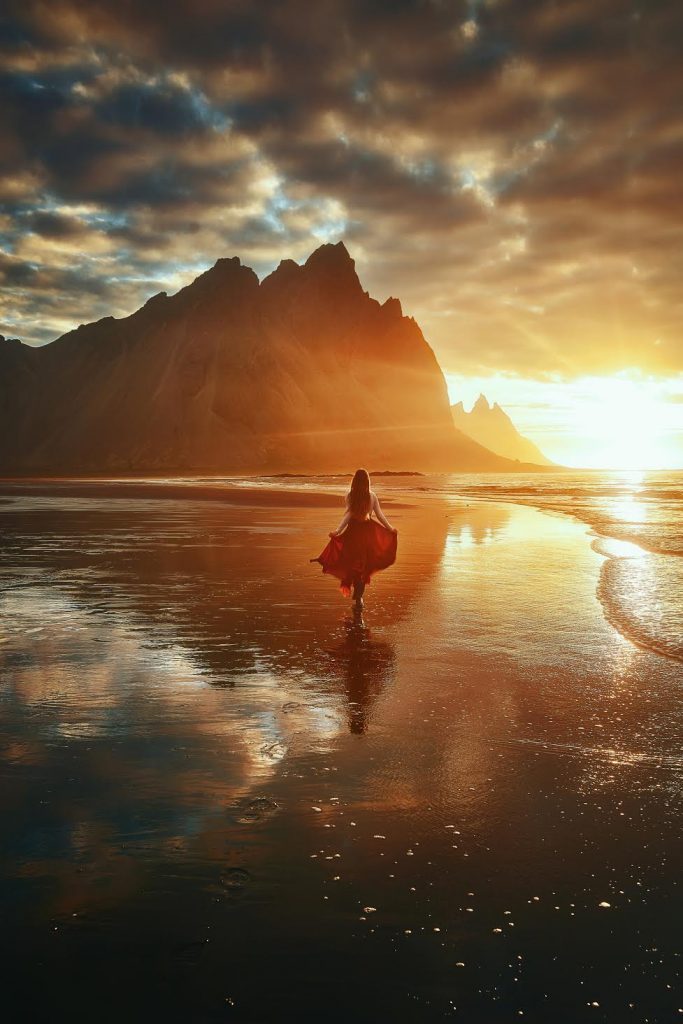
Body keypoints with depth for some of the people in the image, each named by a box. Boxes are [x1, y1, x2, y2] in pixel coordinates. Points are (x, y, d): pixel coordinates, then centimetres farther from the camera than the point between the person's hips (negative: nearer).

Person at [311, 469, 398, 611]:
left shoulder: (350, 496, -8)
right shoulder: (372, 496, -3)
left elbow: (348, 515, -15)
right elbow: (379, 514, 1)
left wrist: (338, 530, -17)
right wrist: (390, 528, 13)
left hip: (354, 530, -1)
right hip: (368, 530, 2)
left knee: (354, 563, 11)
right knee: (366, 563, 13)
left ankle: (358, 595, 7)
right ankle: (359, 595, 12)